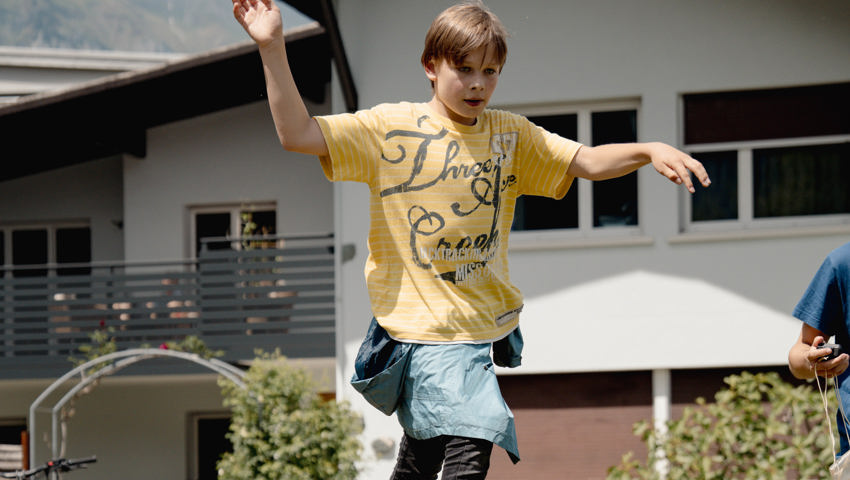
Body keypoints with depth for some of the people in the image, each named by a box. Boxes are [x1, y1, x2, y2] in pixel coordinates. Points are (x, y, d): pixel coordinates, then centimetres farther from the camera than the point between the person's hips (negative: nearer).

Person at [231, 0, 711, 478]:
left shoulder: (510, 134, 8)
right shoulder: (391, 128, -7)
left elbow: (587, 161, 4)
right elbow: (298, 134, -13)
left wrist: (650, 150, -15)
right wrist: (272, 49, -24)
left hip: (486, 326, 6)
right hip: (424, 327, -6)